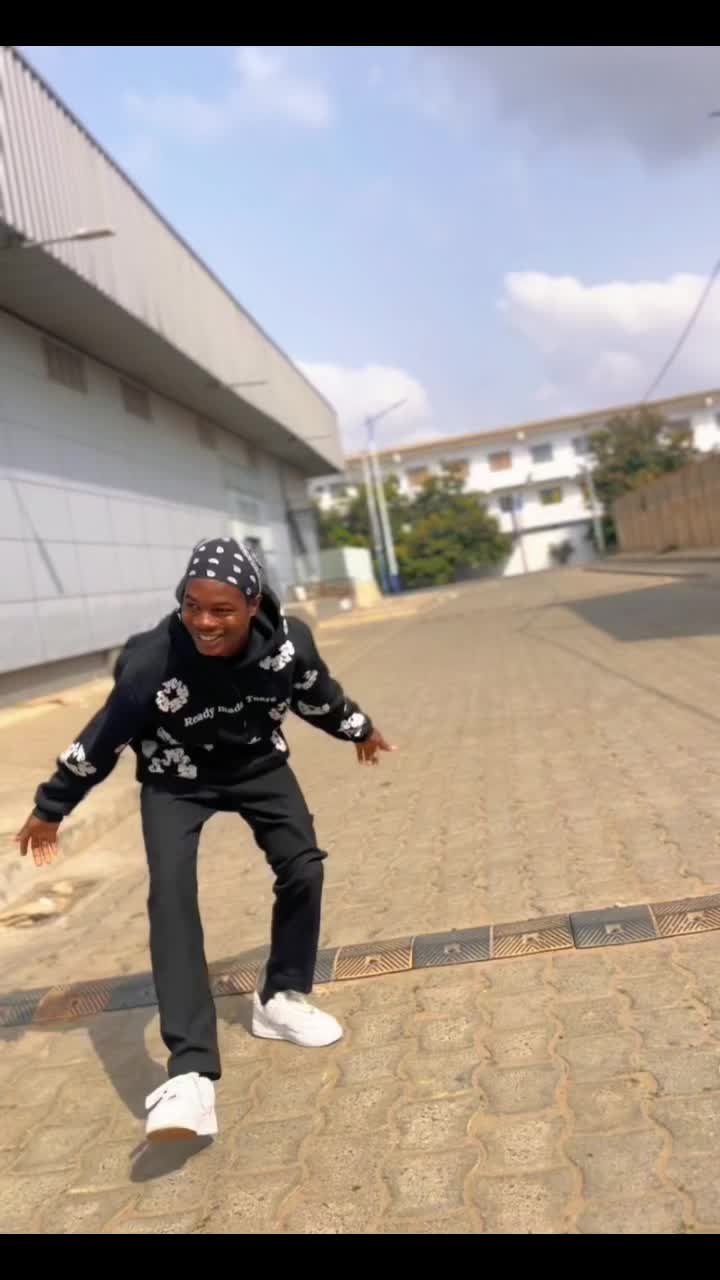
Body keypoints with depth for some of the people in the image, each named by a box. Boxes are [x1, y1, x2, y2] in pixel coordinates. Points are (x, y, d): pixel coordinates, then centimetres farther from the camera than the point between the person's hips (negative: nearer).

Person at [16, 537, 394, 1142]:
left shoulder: (289, 640, -26)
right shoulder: (153, 660, -34)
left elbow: (318, 694, -2)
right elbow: (104, 735, -18)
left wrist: (360, 729, 17)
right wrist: (50, 808, -6)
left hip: (258, 764, 3)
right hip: (176, 779, -3)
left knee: (303, 868, -4)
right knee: (172, 896, -20)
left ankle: (281, 998, 21)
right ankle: (191, 1074, -25)